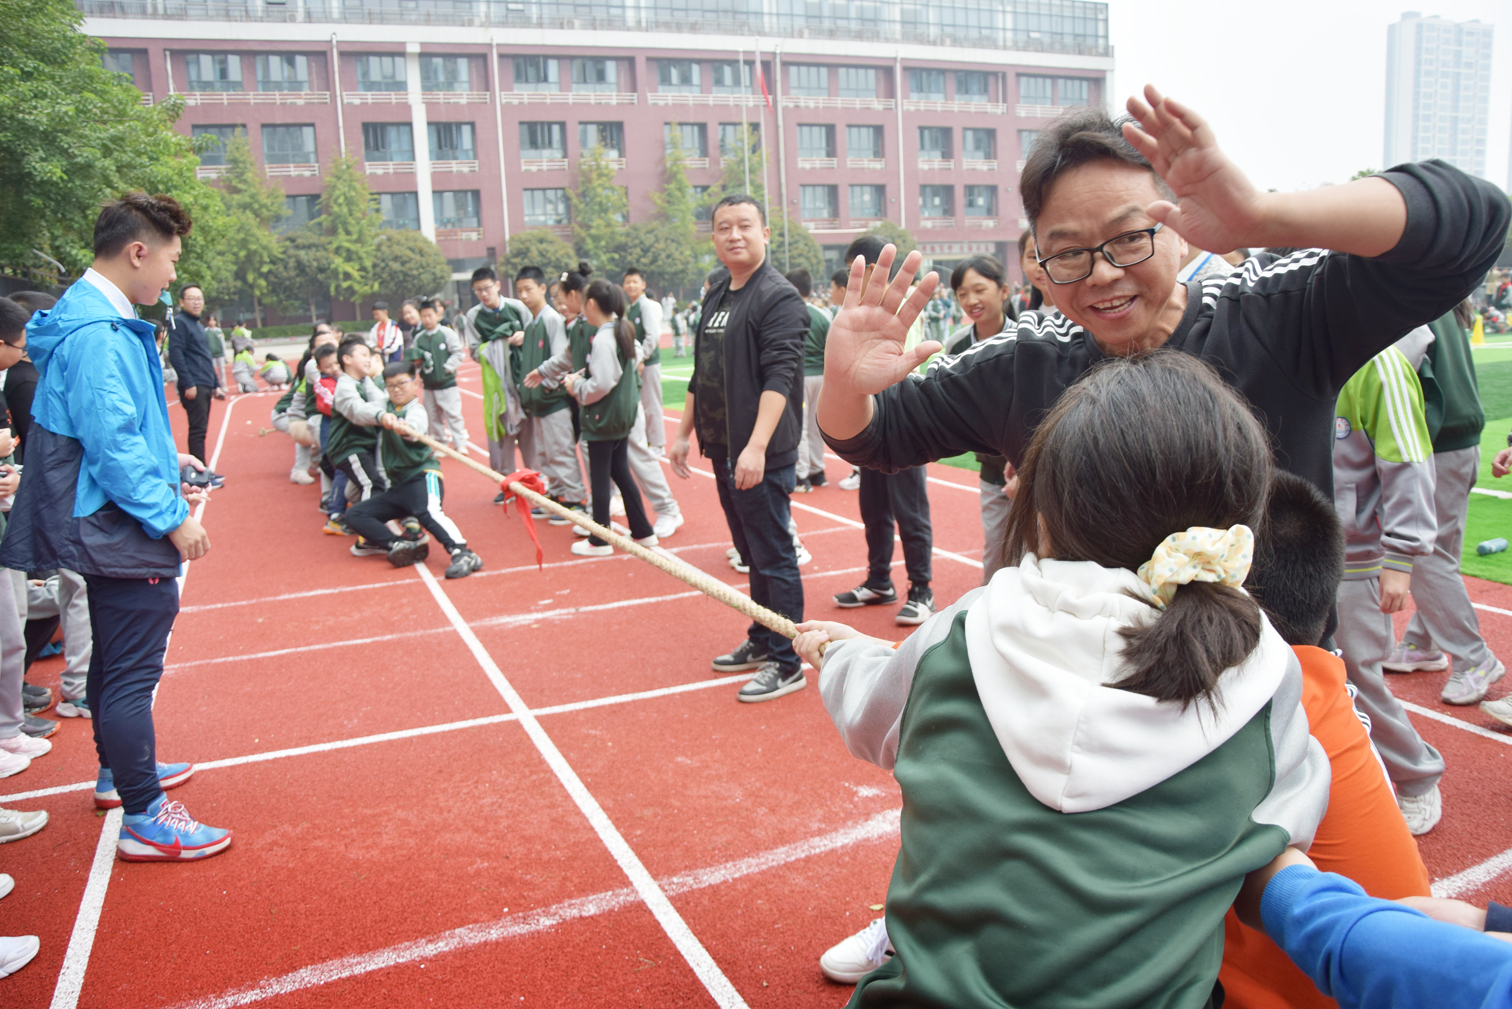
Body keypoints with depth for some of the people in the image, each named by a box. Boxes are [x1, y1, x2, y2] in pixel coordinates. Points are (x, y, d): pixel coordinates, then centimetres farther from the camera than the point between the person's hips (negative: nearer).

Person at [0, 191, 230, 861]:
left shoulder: (96, 317, 12)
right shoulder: (97, 333, -21)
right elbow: (112, 443, -25)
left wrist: (165, 457, 18)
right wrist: (172, 517, -20)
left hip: (107, 525, 11)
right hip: (123, 531, -11)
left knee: (115, 658, 23)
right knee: (132, 670, -3)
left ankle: (119, 773, 40)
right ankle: (142, 820, 6)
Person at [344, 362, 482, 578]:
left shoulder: (416, 410, -4)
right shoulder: (386, 406, 15)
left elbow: (414, 426, -29)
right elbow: (364, 414, -6)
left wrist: (405, 429, -53)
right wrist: (381, 416, -28)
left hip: (423, 476, -8)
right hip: (397, 485, 8)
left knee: (429, 512, -35)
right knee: (354, 515, -3)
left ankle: (462, 554, -48)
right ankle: (401, 546, -16)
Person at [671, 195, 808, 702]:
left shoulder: (779, 297, -11)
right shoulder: (715, 293, 15)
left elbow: (779, 376, -22)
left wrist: (757, 446, -30)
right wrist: (683, 432, 19)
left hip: (762, 455, -8)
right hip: (722, 448, 8)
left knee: (773, 557, -1)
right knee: (750, 553, 17)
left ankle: (786, 664, 8)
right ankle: (760, 642, 30)